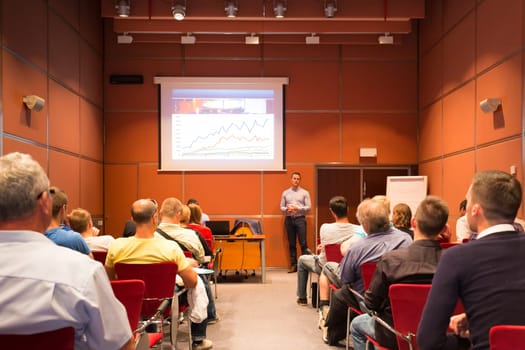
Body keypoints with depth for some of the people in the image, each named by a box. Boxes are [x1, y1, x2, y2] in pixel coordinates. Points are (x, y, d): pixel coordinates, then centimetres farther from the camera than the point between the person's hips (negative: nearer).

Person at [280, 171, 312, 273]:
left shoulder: (305, 193, 4)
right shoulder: (285, 193, 11)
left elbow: (308, 207, -1)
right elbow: (281, 207, 11)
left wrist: (297, 208, -14)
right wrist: (287, 209, -11)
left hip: (300, 219, -3)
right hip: (289, 219, 3)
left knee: (303, 243, -7)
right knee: (291, 244, 7)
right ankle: (293, 265, 13)